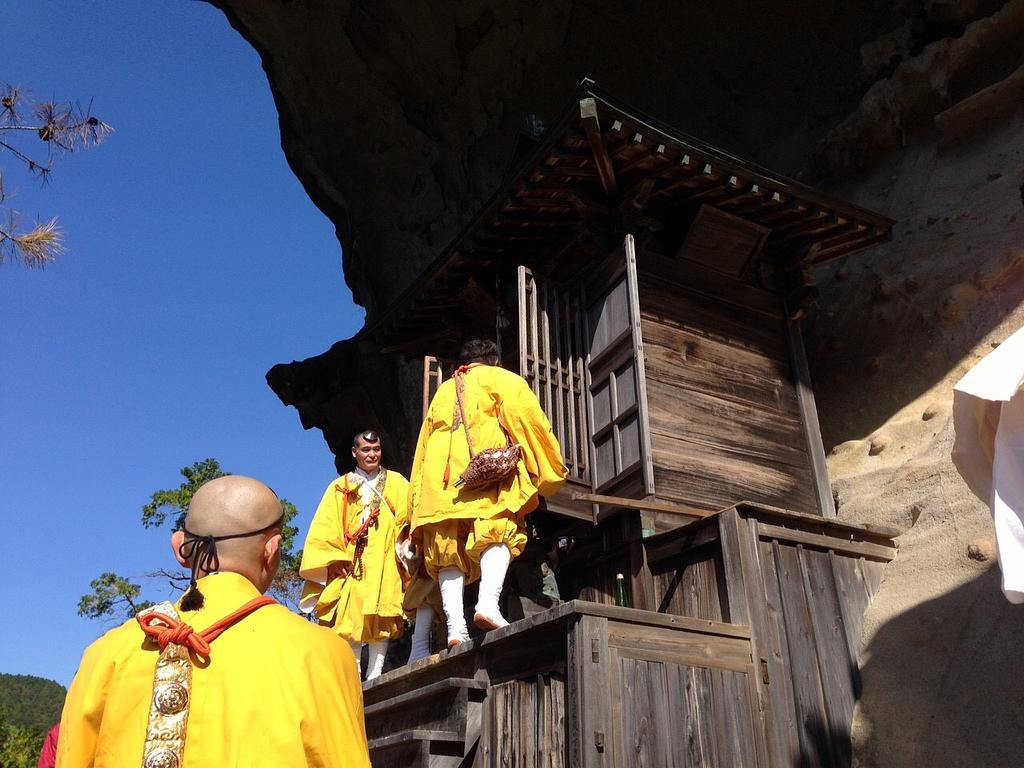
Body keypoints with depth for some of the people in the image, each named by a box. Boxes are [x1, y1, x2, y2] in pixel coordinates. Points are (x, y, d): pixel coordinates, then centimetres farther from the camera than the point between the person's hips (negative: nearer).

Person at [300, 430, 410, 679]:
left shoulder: (396, 482, 16)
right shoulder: (340, 487, 17)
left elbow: (409, 518, 4)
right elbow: (326, 527, 8)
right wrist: (333, 559, -6)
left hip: (386, 561, 0)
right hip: (352, 562, 0)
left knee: (382, 614, -7)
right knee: (351, 616, -9)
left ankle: (375, 672, -4)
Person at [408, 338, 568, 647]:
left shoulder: (443, 391, 32)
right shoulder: (501, 378, 18)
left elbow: (423, 450, 27)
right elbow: (527, 419, 3)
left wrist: (417, 511, 26)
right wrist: (547, 472, 7)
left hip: (439, 480, 4)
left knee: (449, 548, -1)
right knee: (497, 532, -10)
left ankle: (455, 624, -15)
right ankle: (488, 603, -32)